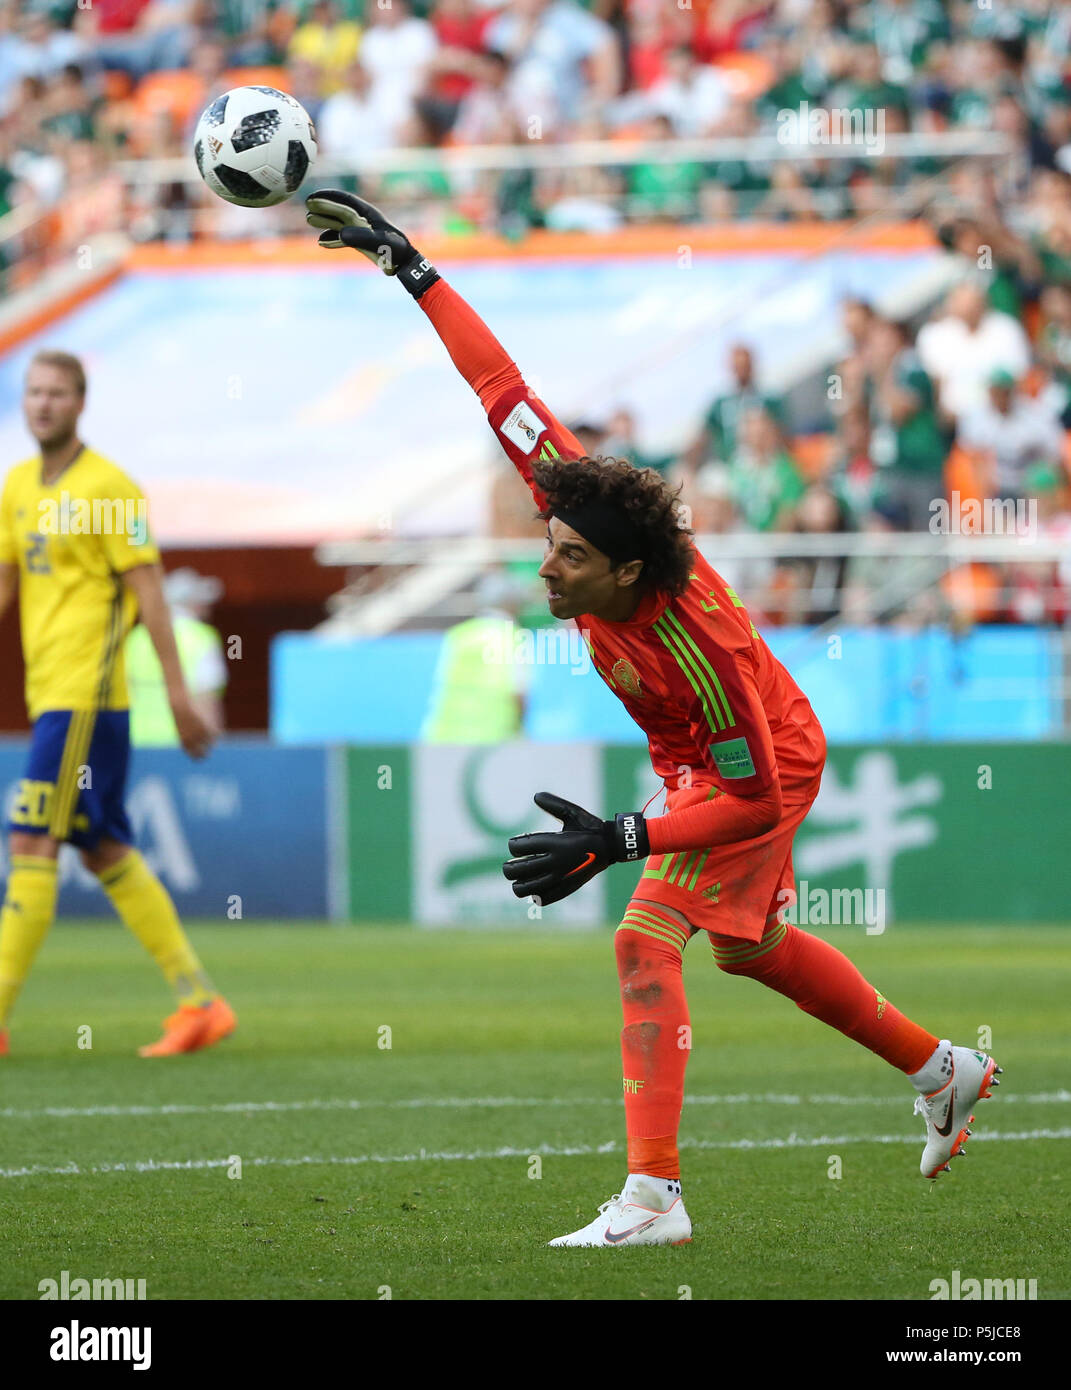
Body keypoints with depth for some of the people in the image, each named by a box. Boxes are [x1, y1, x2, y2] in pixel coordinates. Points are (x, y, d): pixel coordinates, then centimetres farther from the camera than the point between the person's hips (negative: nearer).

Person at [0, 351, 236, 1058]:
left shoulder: (109, 487, -9)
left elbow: (148, 590, -10)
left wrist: (179, 692, -12)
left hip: (87, 694, -9)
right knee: (107, 853, 10)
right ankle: (201, 1003, 14)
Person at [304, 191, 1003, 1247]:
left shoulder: (695, 645, -41)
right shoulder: (580, 502, -25)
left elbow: (758, 795, -34)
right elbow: (503, 390, -21)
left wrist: (617, 842, -42)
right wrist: (410, 268, -23)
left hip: (758, 773, -9)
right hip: (704, 762, 9)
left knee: (648, 941, -21)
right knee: (752, 945, 25)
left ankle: (652, 1198, -24)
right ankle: (941, 1071, 44)